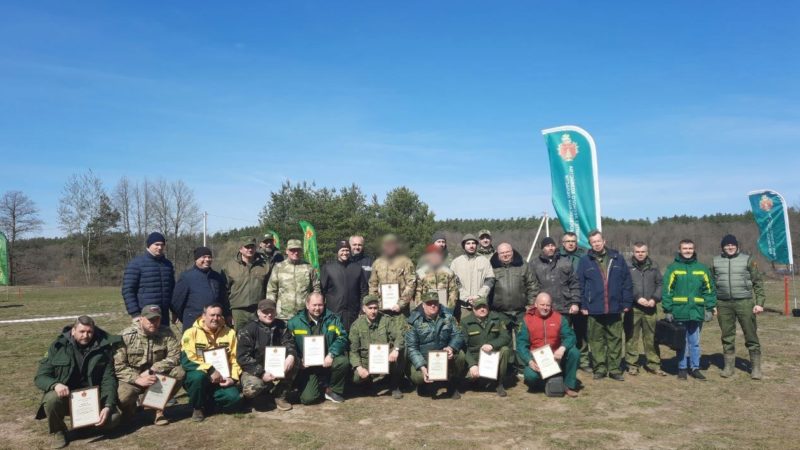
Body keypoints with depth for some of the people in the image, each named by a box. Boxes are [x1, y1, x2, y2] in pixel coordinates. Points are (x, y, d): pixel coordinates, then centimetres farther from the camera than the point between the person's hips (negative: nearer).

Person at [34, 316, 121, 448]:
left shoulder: (103, 348, -4)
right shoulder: (58, 346, -5)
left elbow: (108, 379, -6)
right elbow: (40, 377, -6)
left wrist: (108, 406, -20)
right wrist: (55, 384, -29)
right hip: (65, 396, 0)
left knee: (113, 419, -23)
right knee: (51, 399, -34)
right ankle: (57, 432, -2)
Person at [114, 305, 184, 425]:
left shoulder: (166, 333, -8)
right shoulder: (126, 336, -13)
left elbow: (174, 357, -15)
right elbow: (118, 366, -16)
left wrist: (151, 371, -25)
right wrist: (137, 379, -30)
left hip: (158, 376, 2)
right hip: (132, 378, -2)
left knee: (179, 373, -26)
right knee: (123, 396, -33)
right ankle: (130, 407, 7)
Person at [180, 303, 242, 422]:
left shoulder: (229, 333, 4)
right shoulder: (191, 333, -6)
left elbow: (235, 359, 5)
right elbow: (186, 361, -16)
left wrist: (233, 378, -11)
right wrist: (210, 370, -24)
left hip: (220, 379, 2)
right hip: (198, 376, -2)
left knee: (234, 398, -23)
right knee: (199, 376, -37)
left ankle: (206, 405, 7)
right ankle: (197, 408, -7)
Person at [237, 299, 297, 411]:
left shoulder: (281, 326, 0)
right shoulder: (248, 330, -14)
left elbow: (289, 343, -3)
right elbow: (242, 357, -18)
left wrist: (291, 355, -29)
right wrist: (262, 373, -26)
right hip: (254, 370, -4)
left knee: (293, 361, -20)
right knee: (252, 389, -33)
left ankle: (280, 396, -6)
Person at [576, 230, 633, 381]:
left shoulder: (617, 258, 5)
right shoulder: (585, 261, 2)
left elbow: (627, 282, 6)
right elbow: (580, 285, 1)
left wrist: (627, 303, 2)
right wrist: (583, 305, -4)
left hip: (614, 308, 1)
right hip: (594, 309, -1)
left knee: (615, 339, 6)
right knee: (597, 340, 6)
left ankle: (615, 369, 16)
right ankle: (599, 369, 15)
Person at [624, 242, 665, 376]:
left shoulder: (653, 266, 12)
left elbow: (660, 284, 11)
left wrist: (655, 299, -4)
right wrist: (637, 298, -15)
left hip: (650, 308, 3)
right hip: (633, 308, -3)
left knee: (651, 337, 9)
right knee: (632, 337, 2)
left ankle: (653, 364, 19)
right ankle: (632, 365, 11)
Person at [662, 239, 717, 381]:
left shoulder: (702, 268, 7)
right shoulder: (673, 268, -1)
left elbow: (709, 289, 8)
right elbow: (666, 290, -4)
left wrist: (710, 308, 1)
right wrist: (667, 310, -9)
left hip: (697, 312, 2)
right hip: (679, 311, -2)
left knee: (695, 342, 9)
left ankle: (695, 368, 19)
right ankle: (682, 368, 16)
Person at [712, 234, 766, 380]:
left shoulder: (747, 259, 1)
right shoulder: (716, 261, 7)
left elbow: (758, 282, 2)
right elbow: (712, 284, 11)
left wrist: (759, 303, -5)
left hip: (744, 302, -2)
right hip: (723, 304, 2)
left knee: (751, 336, 2)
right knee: (727, 337, 9)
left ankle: (756, 367, 13)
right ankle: (728, 366, 18)